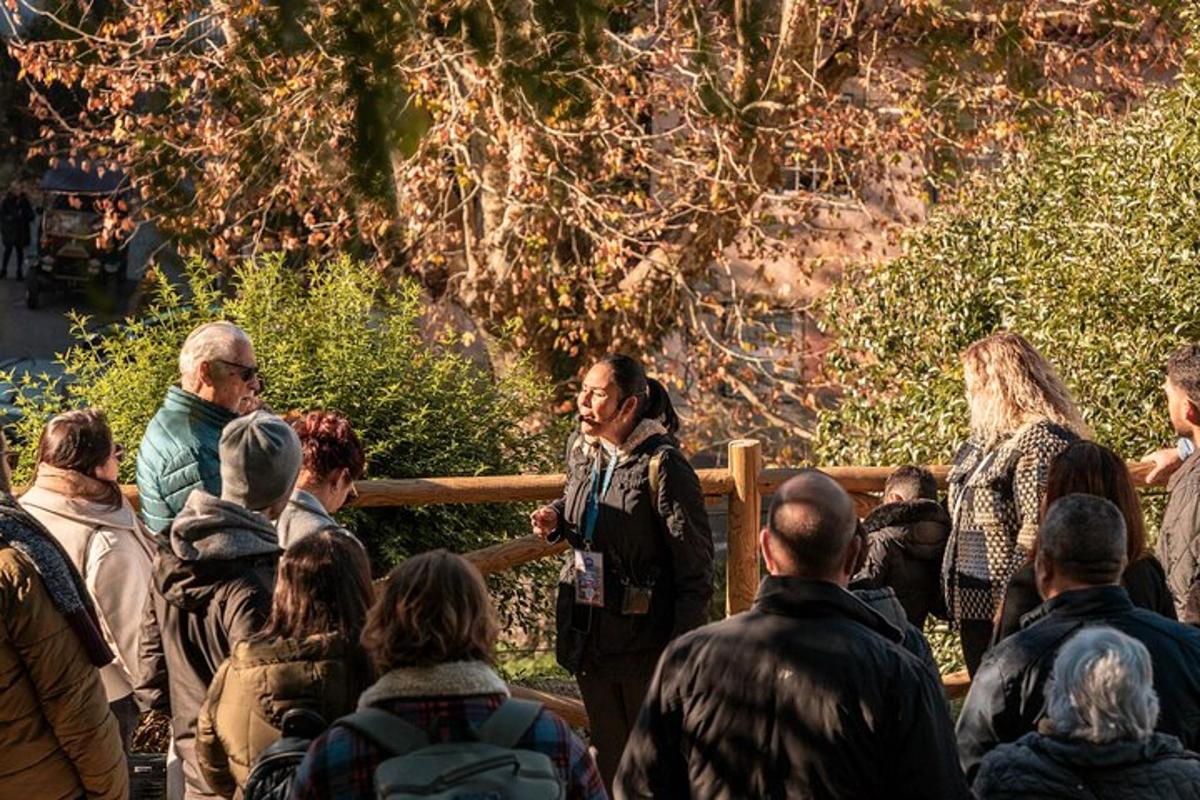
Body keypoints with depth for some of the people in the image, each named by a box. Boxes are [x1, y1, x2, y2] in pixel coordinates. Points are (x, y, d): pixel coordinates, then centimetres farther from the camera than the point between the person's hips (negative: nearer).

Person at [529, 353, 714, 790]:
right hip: (588, 632, 7)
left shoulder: (662, 466, -18)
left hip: (645, 636, -7)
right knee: (607, 751, 17)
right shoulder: (580, 450, 3)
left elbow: (694, 565, -16)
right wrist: (556, 519, 1)